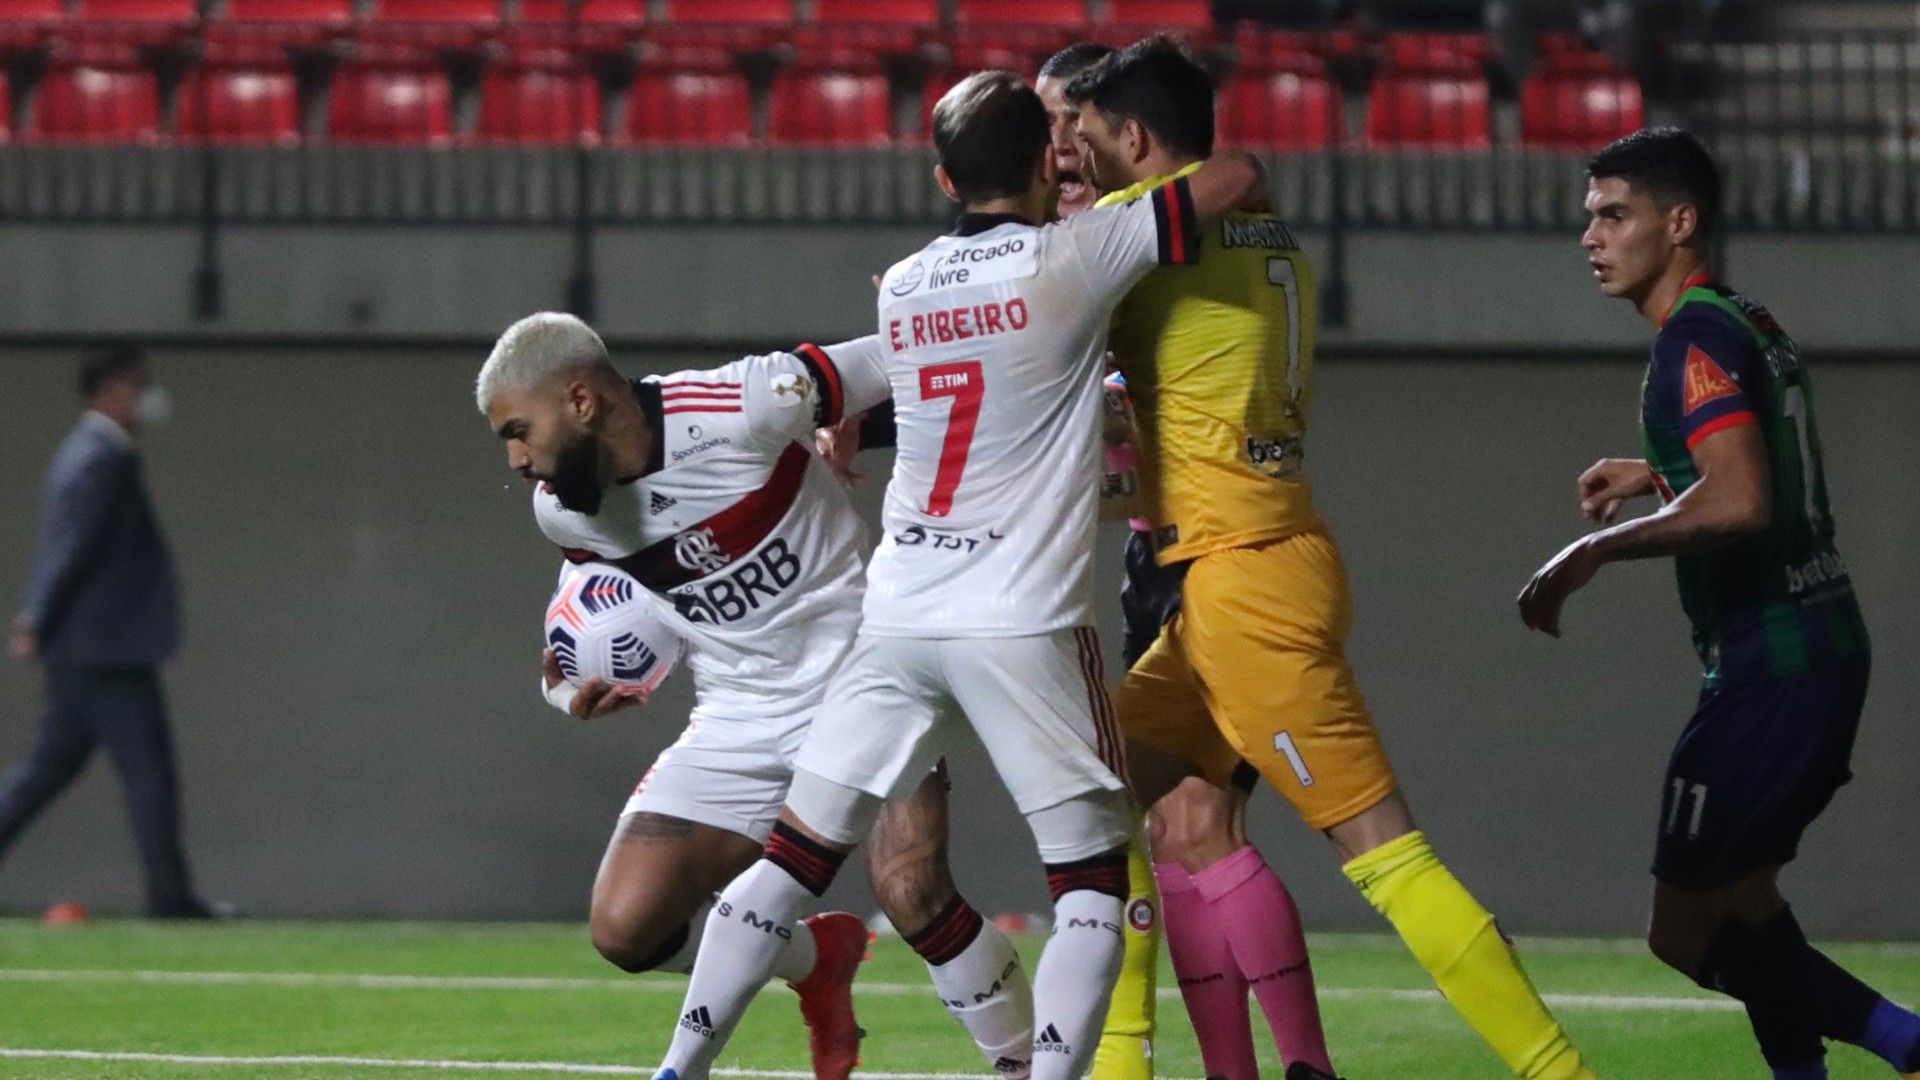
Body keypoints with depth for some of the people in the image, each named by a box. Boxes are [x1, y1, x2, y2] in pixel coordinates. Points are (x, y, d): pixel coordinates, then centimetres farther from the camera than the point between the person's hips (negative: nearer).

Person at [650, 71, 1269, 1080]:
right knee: (1094, 881, 4)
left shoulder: (900, 288, 11)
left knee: (796, 854, 10)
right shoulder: (1068, 259, -4)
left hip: (898, 615, 5)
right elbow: (1239, 177, 0)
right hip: (1024, 622, -5)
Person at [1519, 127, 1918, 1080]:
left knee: (1687, 931, -8)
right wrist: (1658, 476, 25)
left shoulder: (1697, 341, -14)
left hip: (1768, 668, -10)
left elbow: (1738, 503, -28)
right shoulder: (1752, 327, 15)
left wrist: (1594, 550, -23)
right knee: (1741, 896, 20)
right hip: (1827, 647, 10)